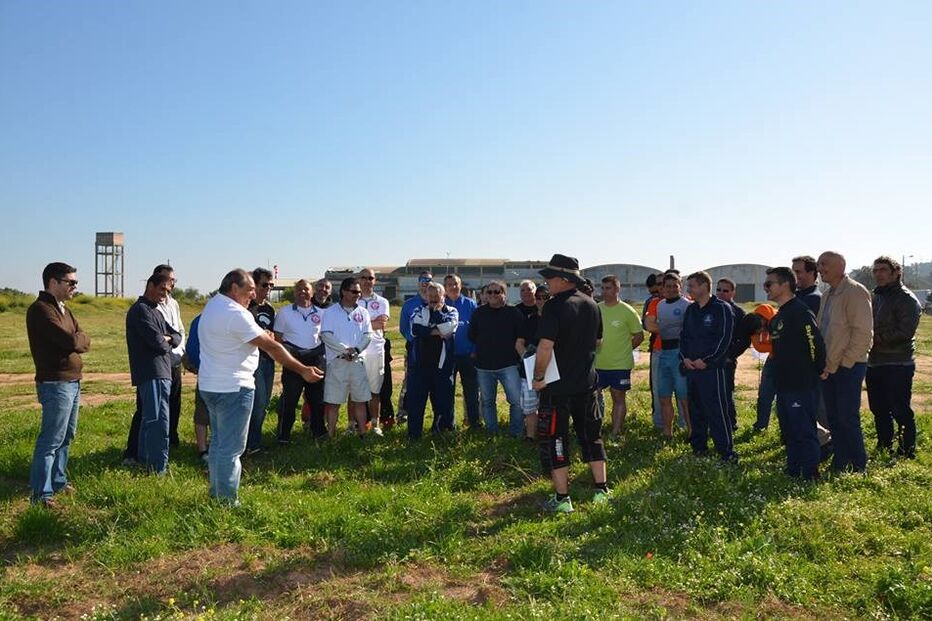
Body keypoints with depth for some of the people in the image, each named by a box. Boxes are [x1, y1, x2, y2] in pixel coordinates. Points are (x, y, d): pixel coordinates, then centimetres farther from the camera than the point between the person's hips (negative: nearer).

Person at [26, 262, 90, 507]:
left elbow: (85, 342, 8)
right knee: (51, 439, -4)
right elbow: (72, 342, -22)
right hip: (55, 383, -9)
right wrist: (77, 340, -2)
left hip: (73, 381, 9)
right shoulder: (41, 310, -14)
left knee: (66, 437, 17)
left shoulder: (64, 309, 15)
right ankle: (41, 493, 3)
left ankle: (58, 481, 29)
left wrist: (75, 340, -10)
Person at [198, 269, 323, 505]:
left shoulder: (211, 306, 10)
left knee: (218, 442, 20)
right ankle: (228, 502, 7)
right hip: (233, 388, -10)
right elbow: (272, 347, -21)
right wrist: (303, 370, -17)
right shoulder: (236, 314, -21)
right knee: (231, 448, -1)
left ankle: (217, 493, 31)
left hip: (210, 385, 10)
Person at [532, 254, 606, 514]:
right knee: (592, 436, 17)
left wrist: (539, 378, -15)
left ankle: (562, 499, 9)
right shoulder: (592, 305, 6)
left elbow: (545, 346, -26)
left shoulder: (554, 306, -17)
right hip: (587, 382, 7)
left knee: (554, 440, 4)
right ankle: (601, 490, 24)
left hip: (558, 385, -7)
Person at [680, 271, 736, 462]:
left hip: (711, 368, -7)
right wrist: (684, 357, 1)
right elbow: (683, 336, 17)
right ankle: (698, 446, 23)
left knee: (717, 410, -8)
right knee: (696, 410, 13)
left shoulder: (722, 309, -7)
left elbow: (724, 339, -13)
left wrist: (706, 360, -16)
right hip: (691, 367, 7)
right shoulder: (691, 310, 14)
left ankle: (726, 451, -2)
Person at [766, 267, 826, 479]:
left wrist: (817, 372, -11)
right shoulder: (779, 316, 14)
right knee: (789, 432, 16)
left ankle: (810, 477, 6)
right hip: (784, 385, 10)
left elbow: (815, 344, -20)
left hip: (802, 387, -10)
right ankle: (792, 473, 26)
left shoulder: (800, 312, -16)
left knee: (805, 432, -2)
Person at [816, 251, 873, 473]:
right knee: (833, 417, 12)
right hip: (829, 367, 8)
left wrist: (842, 363, -16)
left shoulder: (855, 292, -11)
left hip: (849, 366, -7)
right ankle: (840, 462, 23)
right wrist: (824, 363, 8)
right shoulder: (827, 296, 13)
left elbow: (863, 333, -16)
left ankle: (858, 467, 11)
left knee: (848, 418, -3)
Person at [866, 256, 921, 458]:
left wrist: (878, 338, -16)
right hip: (874, 363, 8)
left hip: (898, 365, -8)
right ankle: (884, 448, 27)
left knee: (900, 411, -3)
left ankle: (908, 452, 9)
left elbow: (904, 332, -18)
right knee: (878, 410, 15)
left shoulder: (906, 299, -9)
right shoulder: (876, 297, 16)